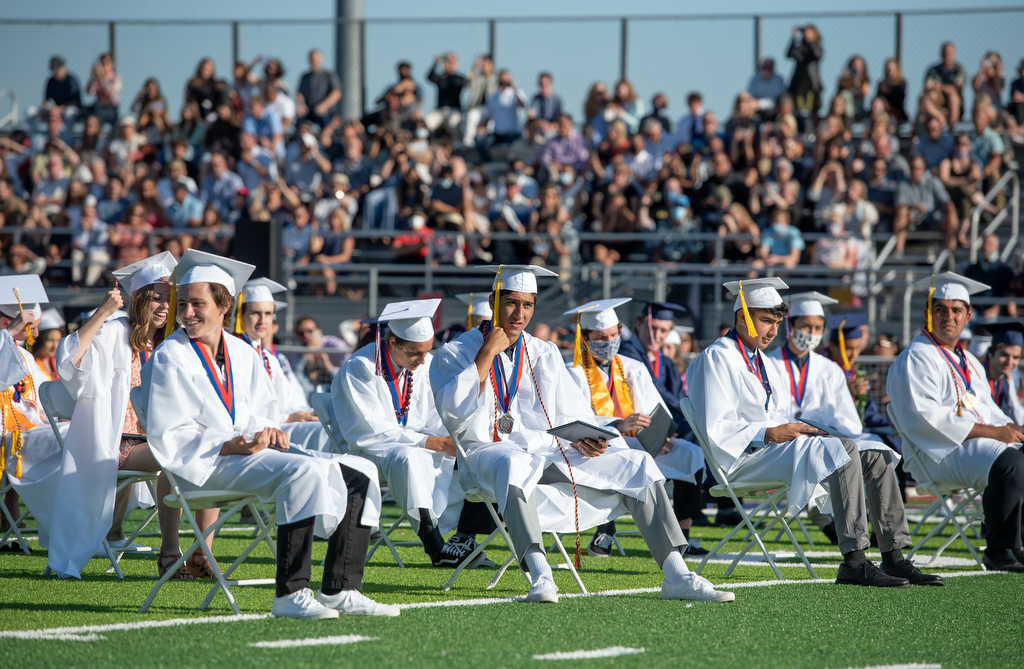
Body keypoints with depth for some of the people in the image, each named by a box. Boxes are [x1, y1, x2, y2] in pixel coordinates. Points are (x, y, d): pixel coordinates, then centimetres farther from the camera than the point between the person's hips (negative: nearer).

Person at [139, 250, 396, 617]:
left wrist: (268, 431, -7)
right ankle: (290, 595, -36)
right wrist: (231, 446, -22)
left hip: (253, 449, 7)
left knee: (360, 474, -4)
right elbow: (168, 437, -10)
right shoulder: (170, 358, -4)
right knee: (303, 472, -33)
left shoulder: (242, 354, 16)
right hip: (206, 463, -7)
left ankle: (339, 590, -9)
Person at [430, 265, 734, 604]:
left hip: (551, 449, 5)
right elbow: (455, 416, -11)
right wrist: (487, 354, -11)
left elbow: (574, 414, 15)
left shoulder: (545, 354, 20)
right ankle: (539, 576, -53)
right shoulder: (455, 354, 6)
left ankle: (676, 576, -16)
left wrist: (584, 438, -9)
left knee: (637, 463, -10)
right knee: (513, 465, -42)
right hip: (491, 450, -5)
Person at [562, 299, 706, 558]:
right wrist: (618, 425, -31)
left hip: (638, 444, 5)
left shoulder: (634, 369, 19)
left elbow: (658, 411, 8)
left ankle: (682, 536, -20)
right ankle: (604, 533, -27)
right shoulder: (574, 373, 3)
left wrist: (662, 436, -16)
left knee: (691, 454, -19)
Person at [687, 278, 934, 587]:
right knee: (843, 451, -28)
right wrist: (771, 433, -21)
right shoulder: (716, 359, -7)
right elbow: (717, 431, -15)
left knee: (874, 458, -2)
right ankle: (854, 561, -35)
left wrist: (795, 428, 3)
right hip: (742, 457, -10)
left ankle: (894, 558, -7)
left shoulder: (761, 362, 23)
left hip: (772, 446, 10)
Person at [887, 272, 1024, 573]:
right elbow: (924, 417, -16)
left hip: (981, 444, 9)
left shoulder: (969, 362, 24)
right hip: (940, 454, -9)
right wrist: (990, 432, -18)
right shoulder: (915, 359, -4)